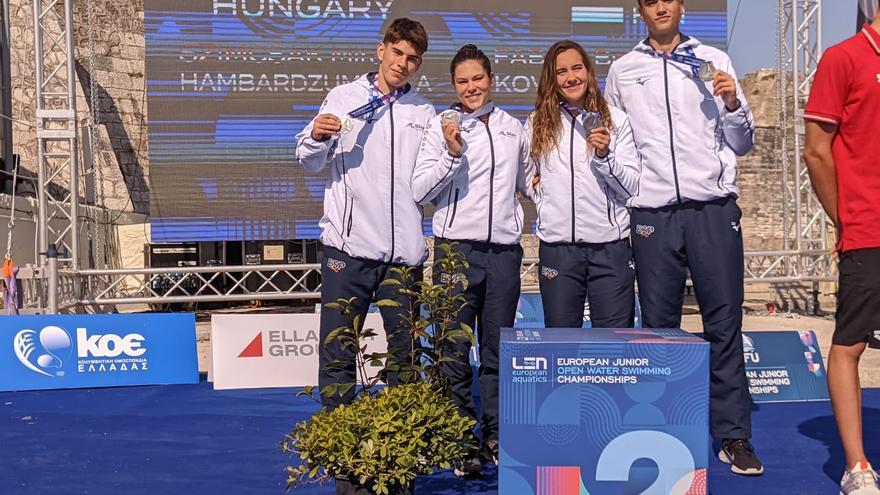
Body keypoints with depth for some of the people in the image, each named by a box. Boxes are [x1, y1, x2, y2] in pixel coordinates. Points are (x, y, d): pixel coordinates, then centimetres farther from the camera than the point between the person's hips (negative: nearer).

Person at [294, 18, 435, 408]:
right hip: (348, 245, -2)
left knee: (404, 351, 10)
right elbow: (309, 161, 8)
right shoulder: (343, 97, 7)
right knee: (338, 352, 0)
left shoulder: (425, 114, 13)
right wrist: (316, 136, -13)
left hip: (404, 250, 2)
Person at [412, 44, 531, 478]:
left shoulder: (512, 127, 13)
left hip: (504, 249, 3)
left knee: (497, 350, 9)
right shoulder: (442, 125, 2)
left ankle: (496, 438, 19)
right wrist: (451, 154, -15)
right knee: (455, 351, 0)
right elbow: (420, 191, -4)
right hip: (457, 248, -3)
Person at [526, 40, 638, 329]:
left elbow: (632, 187, 2)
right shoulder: (537, 124, 10)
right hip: (557, 245, 1)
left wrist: (604, 155, -13)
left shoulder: (615, 119, 6)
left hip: (610, 244, -1)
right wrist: (545, 202, 7)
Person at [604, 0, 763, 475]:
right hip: (652, 212, 1)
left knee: (724, 323, -1)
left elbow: (742, 143, 12)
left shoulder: (714, 61, 11)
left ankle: (734, 436, 4)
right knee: (658, 325, 4)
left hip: (713, 208, 0)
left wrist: (733, 104, -5)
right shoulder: (622, 71, 13)